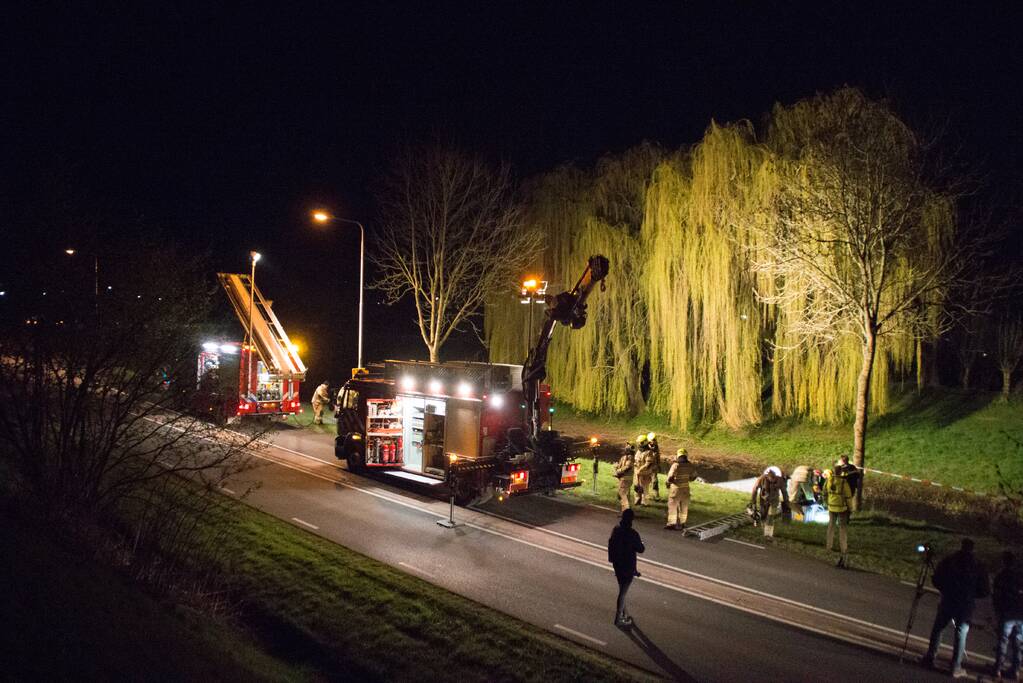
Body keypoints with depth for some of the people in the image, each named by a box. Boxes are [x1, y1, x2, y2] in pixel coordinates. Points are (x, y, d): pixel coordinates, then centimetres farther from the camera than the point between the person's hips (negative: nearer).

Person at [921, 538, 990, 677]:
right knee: (960, 635, 6)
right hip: (966, 607, -1)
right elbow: (983, 592, -1)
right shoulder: (978, 567, -4)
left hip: (947, 603, 1)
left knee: (937, 629, 13)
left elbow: (935, 580, 1)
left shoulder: (947, 561, -1)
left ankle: (929, 658, 14)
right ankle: (956, 667, 7)